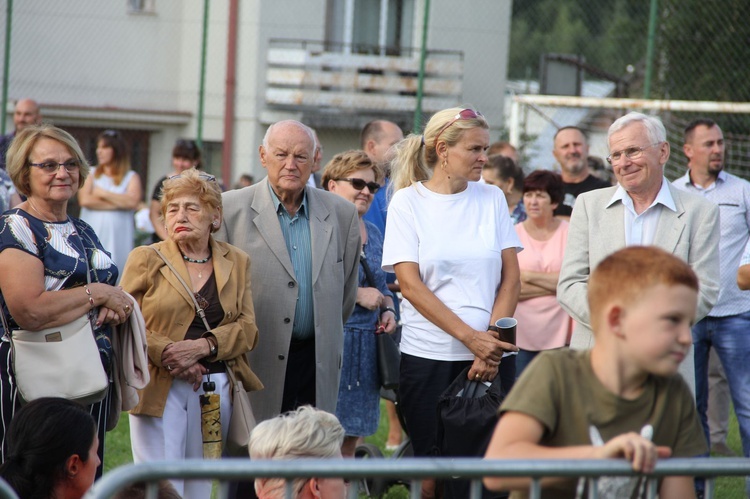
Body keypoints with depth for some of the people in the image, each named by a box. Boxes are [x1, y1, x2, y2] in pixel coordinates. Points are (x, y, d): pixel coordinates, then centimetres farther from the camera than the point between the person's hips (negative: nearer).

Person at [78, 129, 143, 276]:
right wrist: (119, 203, -5)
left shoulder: (131, 177, 10)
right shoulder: (91, 174, 12)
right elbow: (85, 200, -4)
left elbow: (133, 202, -7)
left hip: (119, 237, -1)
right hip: (92, 235, 1)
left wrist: (103, 194, 0)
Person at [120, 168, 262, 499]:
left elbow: (247, 329, 3)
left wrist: (202, 347, -13)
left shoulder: (237, 262, 10)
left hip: (217, 388, 3)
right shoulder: (145, 259, 4)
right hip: (159, 388, -2)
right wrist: (168, 355, -15)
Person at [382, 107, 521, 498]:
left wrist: (493, 338, -8)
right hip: (429, 357, -2)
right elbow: (410, 285, -6)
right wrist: (470, 337, -15)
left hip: (492, 353, 2)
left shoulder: (492, 198, 9)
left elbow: (511, 279, 6)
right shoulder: (408, 202, 1)